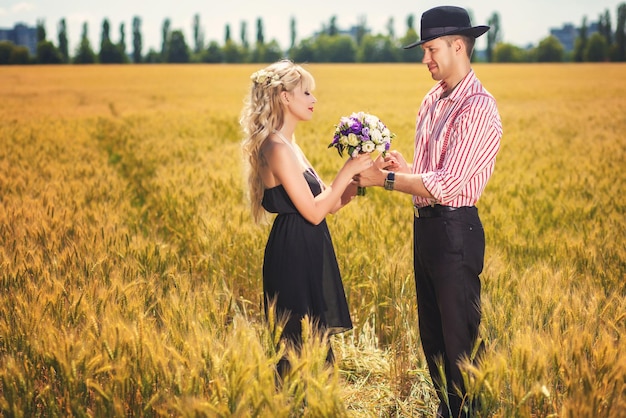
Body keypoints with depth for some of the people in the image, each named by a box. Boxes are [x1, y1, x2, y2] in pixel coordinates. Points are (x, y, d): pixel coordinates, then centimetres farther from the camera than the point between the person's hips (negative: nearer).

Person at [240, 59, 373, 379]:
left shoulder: (289, 147, 15)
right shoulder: (277, 148, -15)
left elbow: (329, 204, 12)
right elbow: (313, 211, -19)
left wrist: (357, 175, -2)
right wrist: (346, 172, -12)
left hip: (307, 256, 10)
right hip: (294, 256, -10)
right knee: (302, 348, -5)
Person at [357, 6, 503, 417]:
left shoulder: (478, 108, -17)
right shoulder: (433, 100, 11)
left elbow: (446, 184, -22)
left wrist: (386, 179, -16)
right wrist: (403, 167, -1)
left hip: (454, 230, -9)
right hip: (425, 225, 9)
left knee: (459, 337, 0)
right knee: (431, 334, 17)